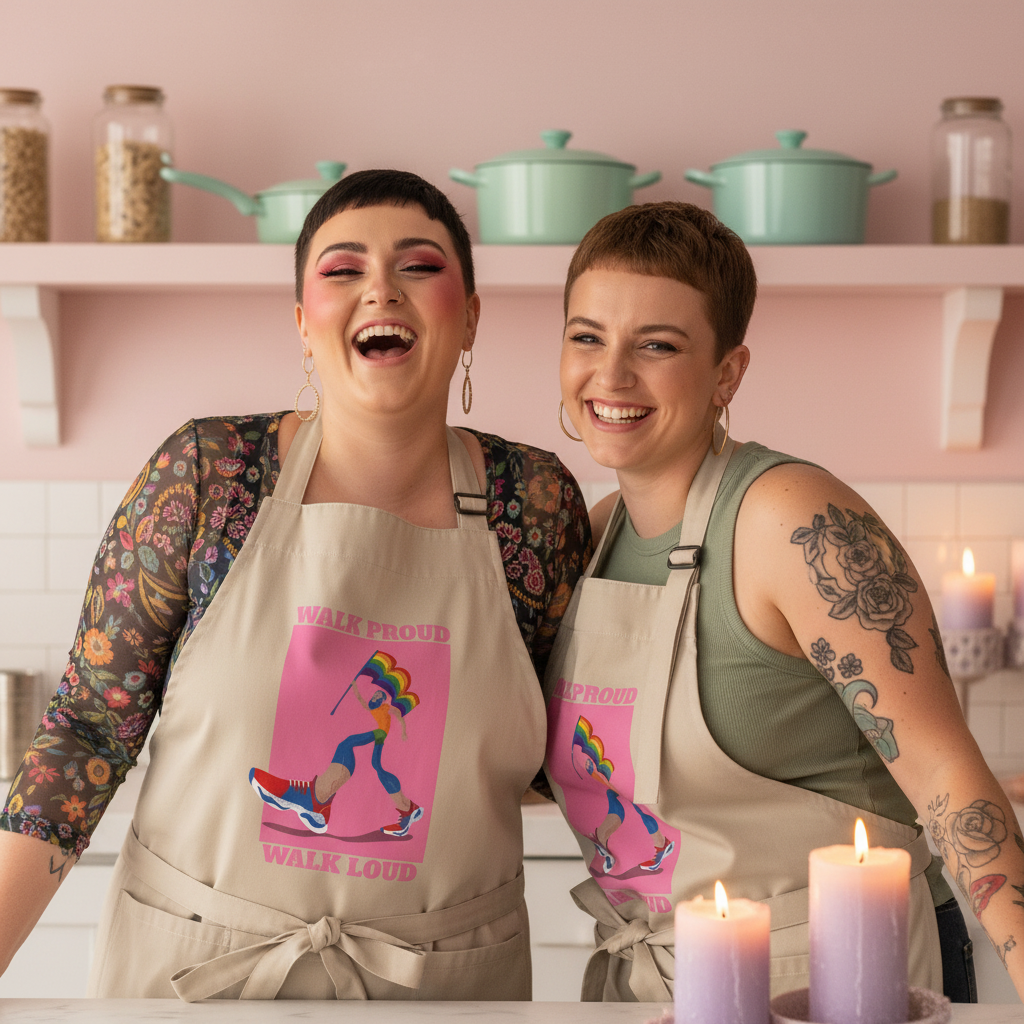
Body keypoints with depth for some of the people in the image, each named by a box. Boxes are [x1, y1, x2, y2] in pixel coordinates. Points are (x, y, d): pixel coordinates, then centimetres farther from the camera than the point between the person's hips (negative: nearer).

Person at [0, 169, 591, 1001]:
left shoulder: (537, 501, -4)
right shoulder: (204, 473, -7)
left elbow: (572, 754, 7)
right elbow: (90, 729, -7)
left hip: (443, 984, 1)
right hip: (189, 964, -1)